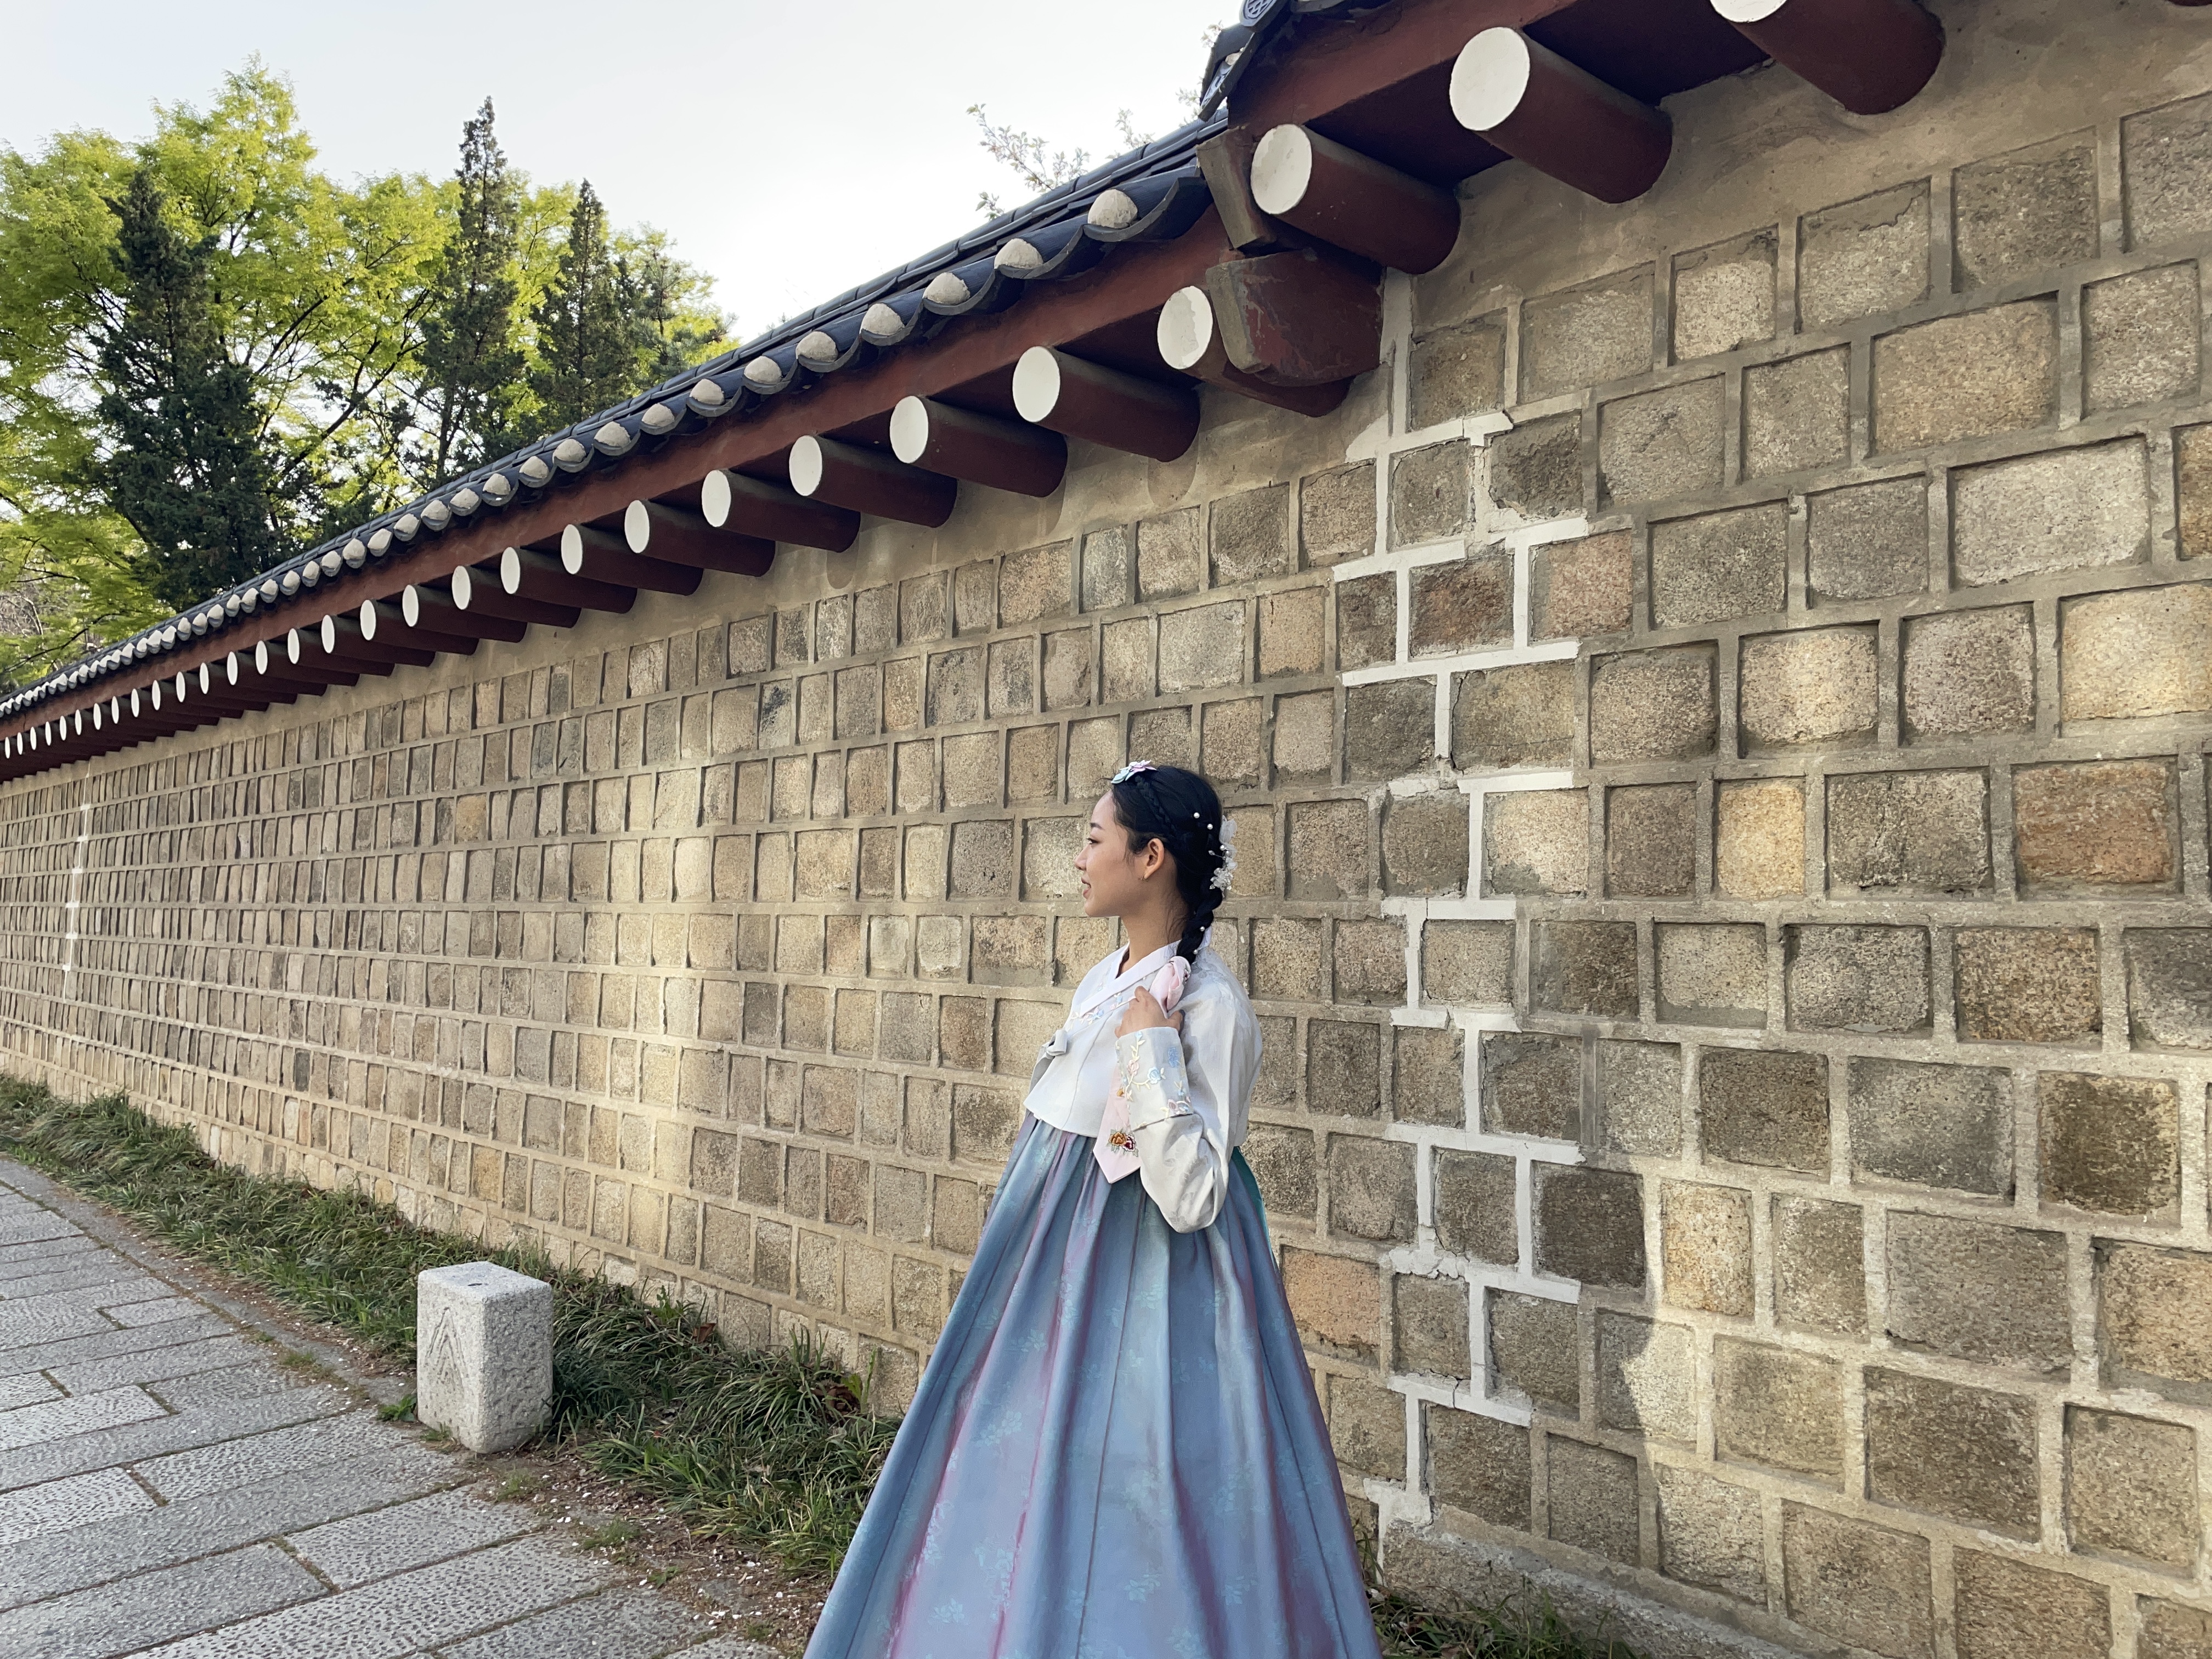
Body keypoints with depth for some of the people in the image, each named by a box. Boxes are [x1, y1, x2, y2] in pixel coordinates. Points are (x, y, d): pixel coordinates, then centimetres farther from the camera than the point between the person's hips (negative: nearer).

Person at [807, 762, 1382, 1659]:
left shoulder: (1208, 1005, -21)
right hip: (1057, 1279, 9)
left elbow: (1192, 1200, -26)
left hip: (1137, 1297, -8)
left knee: (1113, 1521, 5)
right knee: (1031, 1487, 20)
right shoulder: (1106, 981, 5)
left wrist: (1154, 1054, -29)